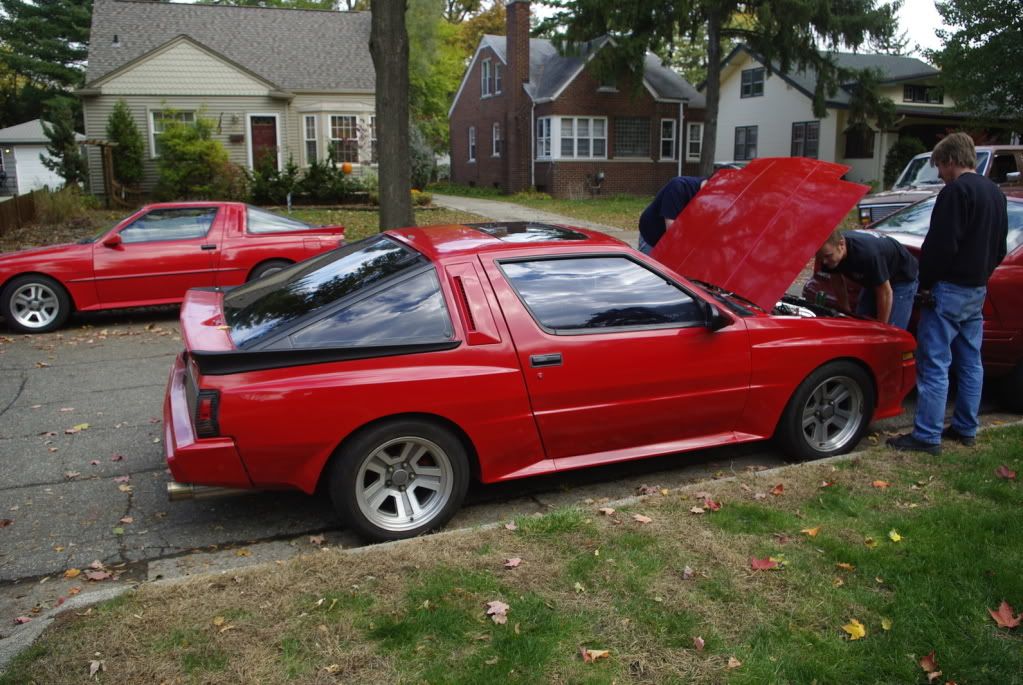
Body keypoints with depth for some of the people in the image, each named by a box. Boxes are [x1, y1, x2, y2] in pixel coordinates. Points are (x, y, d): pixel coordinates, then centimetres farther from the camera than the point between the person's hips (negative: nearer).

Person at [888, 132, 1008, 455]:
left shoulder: (956, 191, -15)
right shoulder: (995, 193, 15)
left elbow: (941, 245, -21)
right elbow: (999, 248, 19)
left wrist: (926, 283, -12)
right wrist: (981, 274, 20)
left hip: (949, 290, -10)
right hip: (977, 290, 10)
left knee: (934, 364, -6)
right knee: (970, 362, 15)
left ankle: (927, 436, -4)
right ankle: (966, 429, 25)